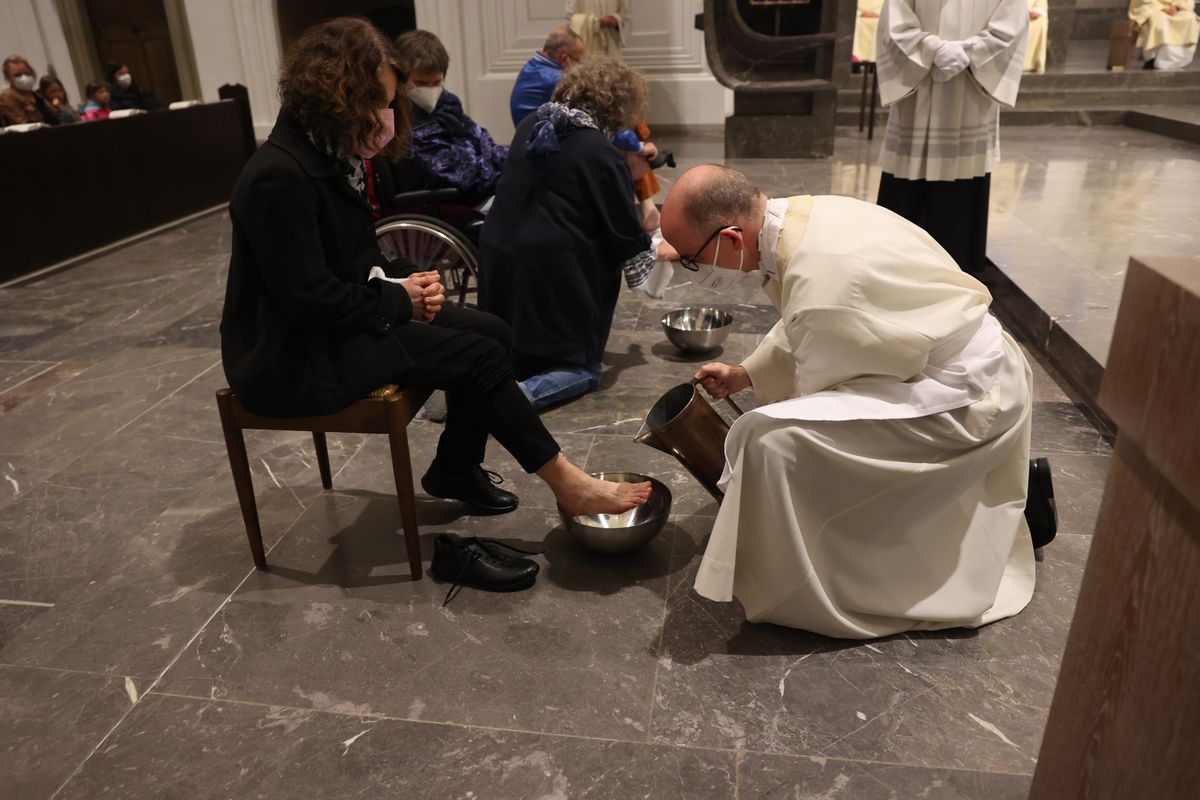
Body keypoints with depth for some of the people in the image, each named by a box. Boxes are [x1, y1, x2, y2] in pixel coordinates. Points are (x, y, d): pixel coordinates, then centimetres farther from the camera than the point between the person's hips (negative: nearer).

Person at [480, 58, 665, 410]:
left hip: (496, 258, 7)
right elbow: (625, 231, -4)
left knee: (513, 352, 25)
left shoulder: (531, 125, 11)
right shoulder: (601, 155, -10)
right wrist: (652, 255, 18)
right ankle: (518, 395, -17)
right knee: (582, 367, 8)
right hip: (552, 270, -6)